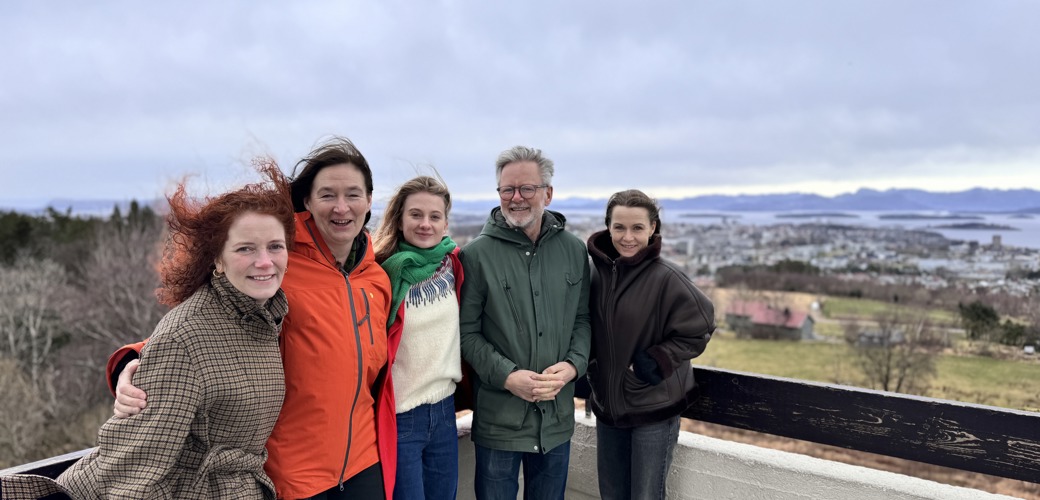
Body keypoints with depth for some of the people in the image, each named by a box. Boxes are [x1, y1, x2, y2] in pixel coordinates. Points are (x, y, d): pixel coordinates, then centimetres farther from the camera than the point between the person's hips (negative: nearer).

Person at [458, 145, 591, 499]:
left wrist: (573, 364, -9)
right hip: (498, 415, -3)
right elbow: (466, 331, -7)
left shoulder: (574, 250, 4)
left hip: (557, 416, 4)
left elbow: (583, 319, 8)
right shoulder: (477, 254, -8)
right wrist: (507, 375, -18)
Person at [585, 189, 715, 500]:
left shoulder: (667, 278, -17)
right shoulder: (597, 273, -2)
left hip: (654, 409, -5)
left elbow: (698, 329, -12)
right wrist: (591, 366, -1)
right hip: (608, 406, 5)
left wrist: (655, 362, -18)